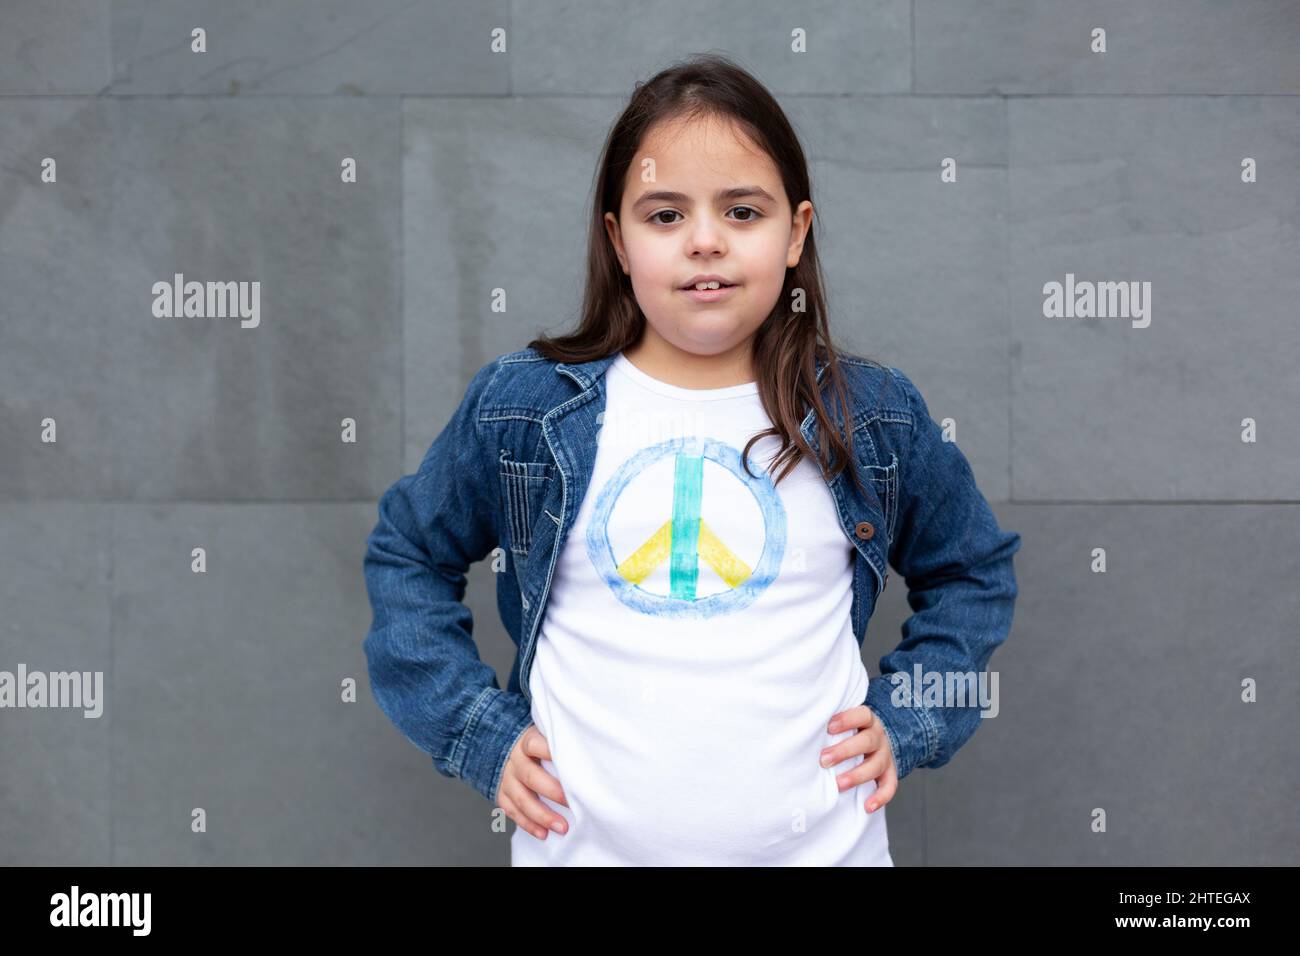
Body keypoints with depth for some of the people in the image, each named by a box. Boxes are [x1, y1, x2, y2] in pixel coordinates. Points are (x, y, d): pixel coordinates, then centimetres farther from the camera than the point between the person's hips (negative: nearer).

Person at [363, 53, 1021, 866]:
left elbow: (976, 570, 14)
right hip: (583, 843, 0)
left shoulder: (874, 416, -1)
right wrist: (480, 730, 0)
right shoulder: (521, 407, -4)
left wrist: (909, 723, 2)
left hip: (822, 843, 1)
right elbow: (407, 555, 10)